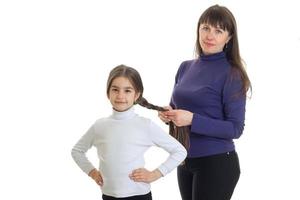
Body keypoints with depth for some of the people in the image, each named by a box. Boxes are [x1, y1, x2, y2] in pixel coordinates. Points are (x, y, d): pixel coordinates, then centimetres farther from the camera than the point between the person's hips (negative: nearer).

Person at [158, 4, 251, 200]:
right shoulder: (186, 67, 6)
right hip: (185, 161, 6)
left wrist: (193, 120, -24)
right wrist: (168, 114, -6)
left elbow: (235, 128, -15)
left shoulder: (232, 74, -11)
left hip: (217, 164, -6)